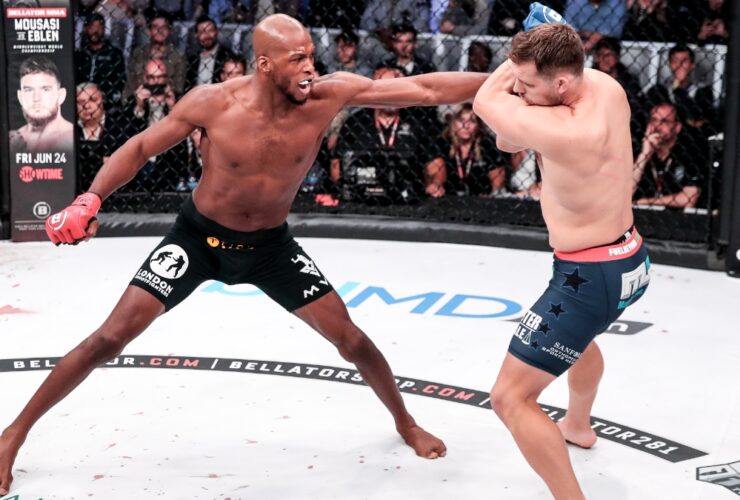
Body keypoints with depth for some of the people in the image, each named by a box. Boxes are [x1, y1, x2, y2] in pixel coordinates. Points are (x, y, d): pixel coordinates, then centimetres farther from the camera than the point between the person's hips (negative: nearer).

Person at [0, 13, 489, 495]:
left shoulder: (328, 95, -22)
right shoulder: (212, 102, -25)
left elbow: (421, 89, -24)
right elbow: (142, 146, -10)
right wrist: (91, 198, -23)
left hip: (270, 244, 2)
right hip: (198, 236, -2)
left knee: (349, 337, 2)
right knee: (111, 338, -7)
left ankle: (405, 423, 30)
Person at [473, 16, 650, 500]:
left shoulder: (566, 130, -32)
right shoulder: (607, 87, -5)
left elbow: (485, 103, -16)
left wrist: (520, 77, -3)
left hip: (591, 277, -10)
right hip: (629, 260, 10)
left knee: (510, 397, -6)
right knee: (580, 334, 41)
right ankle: (578, 426, 65)